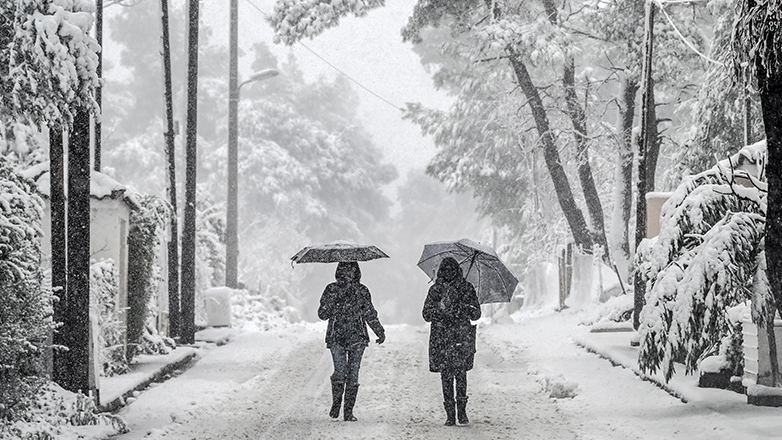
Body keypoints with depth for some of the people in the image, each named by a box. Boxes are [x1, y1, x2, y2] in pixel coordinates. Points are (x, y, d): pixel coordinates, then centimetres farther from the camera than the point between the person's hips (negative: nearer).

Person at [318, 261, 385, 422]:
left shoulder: (362, 291, 10)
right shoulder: (332, 289, 6)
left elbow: (370, 314, 19)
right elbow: (322, 314, 1)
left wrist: (380, 332, 14)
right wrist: (334, 299, -13)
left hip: (357, 338, 1)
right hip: (336, 338, -1)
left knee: (353, 374, -4)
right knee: (340, 372, -14)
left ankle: (349, 411, 3)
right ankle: (336, 404, 11)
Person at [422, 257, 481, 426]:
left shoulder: (467, 288, 7)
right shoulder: (435, 289, 10)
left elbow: (476, 314, 7)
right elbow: (426, 314, 7)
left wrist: (465, 310, -14)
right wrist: (440, 311, -12)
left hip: (462, 337, -1)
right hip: (441, 338, 1)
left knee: (460, 372, -10)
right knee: (446, 374, -1)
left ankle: (462, 411, -2)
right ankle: (449, 413, 3)